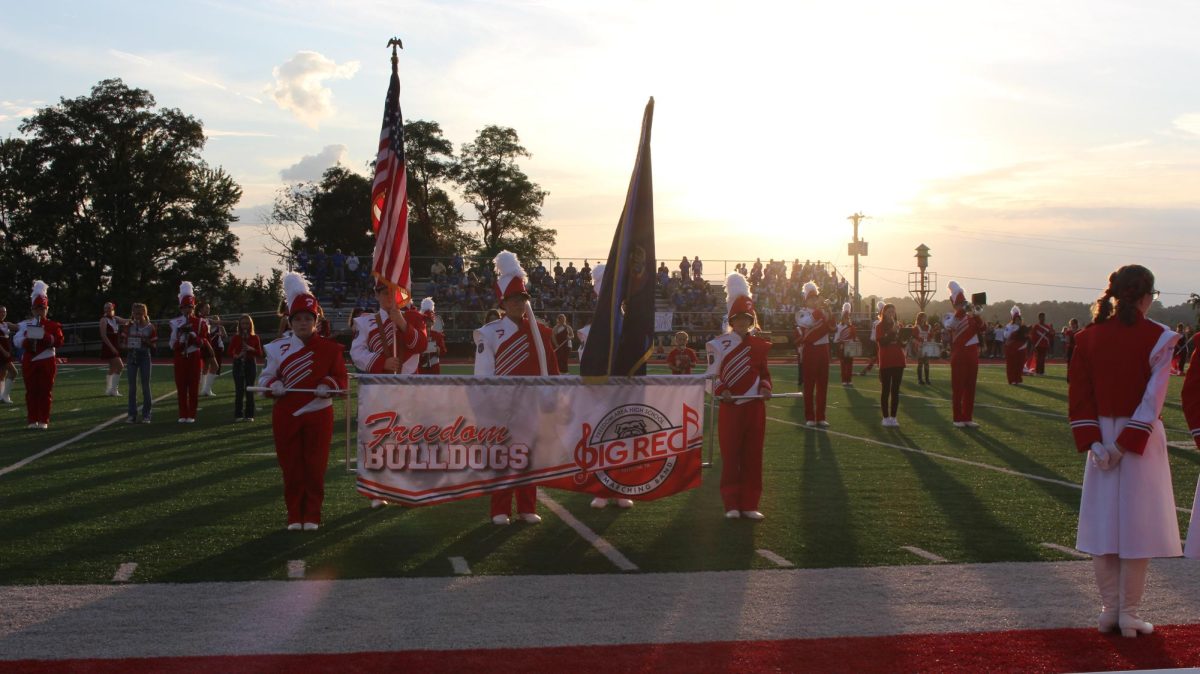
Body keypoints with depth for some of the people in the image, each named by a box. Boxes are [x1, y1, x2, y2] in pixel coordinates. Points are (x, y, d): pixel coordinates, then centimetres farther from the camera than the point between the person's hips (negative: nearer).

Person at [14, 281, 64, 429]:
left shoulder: (53, 325, 6)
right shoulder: (25, 325, 7)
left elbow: (59, 342, -6)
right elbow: (17, 340, -4)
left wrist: (46, 336, -20)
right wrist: (27, 341, -23)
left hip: (47, 362, -1)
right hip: (29, 361, 1)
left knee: (45, 391, -1)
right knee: (31, 391, 1)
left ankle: (43, 420, 3)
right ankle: (33, 420, 7)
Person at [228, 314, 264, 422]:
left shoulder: (255, 337, 4)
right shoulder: (236, 337, 3)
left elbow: (260, 354, 3)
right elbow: (230, 352, 1)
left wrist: (251, 349, -14)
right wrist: (236, 356, -18)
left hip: (251, 364, 1)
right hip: (238, 364, -1)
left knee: (250, 390, 1)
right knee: (239, 391, -3)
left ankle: (249, 415, 6)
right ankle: (238, 415, 3)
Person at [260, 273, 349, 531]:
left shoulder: (329, 348, 1)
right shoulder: (278, 348, 4)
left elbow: (341, 378, 1)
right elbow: (266, 376, 9)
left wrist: (327, 385, -19)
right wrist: (274, 385, -13)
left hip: (318, 415, -1)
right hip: (286, 416, 1)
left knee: (315, 468, 2)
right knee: (291, 468, 3)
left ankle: (312, 516, 13)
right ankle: (294, 517, 14)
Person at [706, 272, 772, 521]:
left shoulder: (760, 345, 10)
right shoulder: (719, 344, -1)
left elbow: (764, 373, 17)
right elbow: (713, 375, -2)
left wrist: (765, 387, -4)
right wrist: (721, 391, -19)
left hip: (755, 407, 3)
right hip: (730, 407, -3)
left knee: (753, 456, 4)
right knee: (730, 456, -1)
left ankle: (749, 504, 10)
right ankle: (731, 504, 3)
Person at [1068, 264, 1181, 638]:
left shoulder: (1089, 336, 0)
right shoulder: (1159, 337, -9)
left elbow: (1079, 394, -4)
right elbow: (1153, 397, -14)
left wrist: (1092, 441, -6)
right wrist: (1127, 444, -13)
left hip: (1101, 435, 3)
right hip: (1143, 438, -3)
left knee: (1103, 522, 10)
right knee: (1137, 523, 4)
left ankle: (1109, 610, 16)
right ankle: (1129, 614, 9)